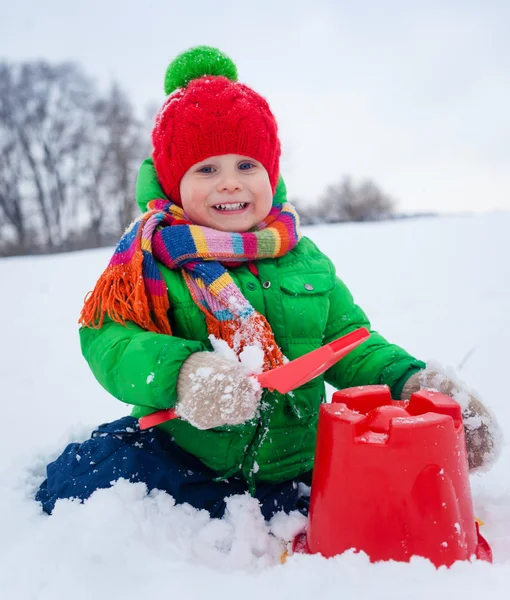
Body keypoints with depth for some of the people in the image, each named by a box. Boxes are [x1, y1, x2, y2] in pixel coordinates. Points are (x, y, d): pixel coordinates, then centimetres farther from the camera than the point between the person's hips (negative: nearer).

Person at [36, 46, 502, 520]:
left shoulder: (305, 260, 8)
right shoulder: (151, 256, -3)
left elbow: (350, 345, 10)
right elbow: (109, 338, -15)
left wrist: (413, 383, -9)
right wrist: (181, 372, -35)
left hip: (291, 466, 2)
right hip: (180, 456, -1)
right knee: (82, 477, -27)